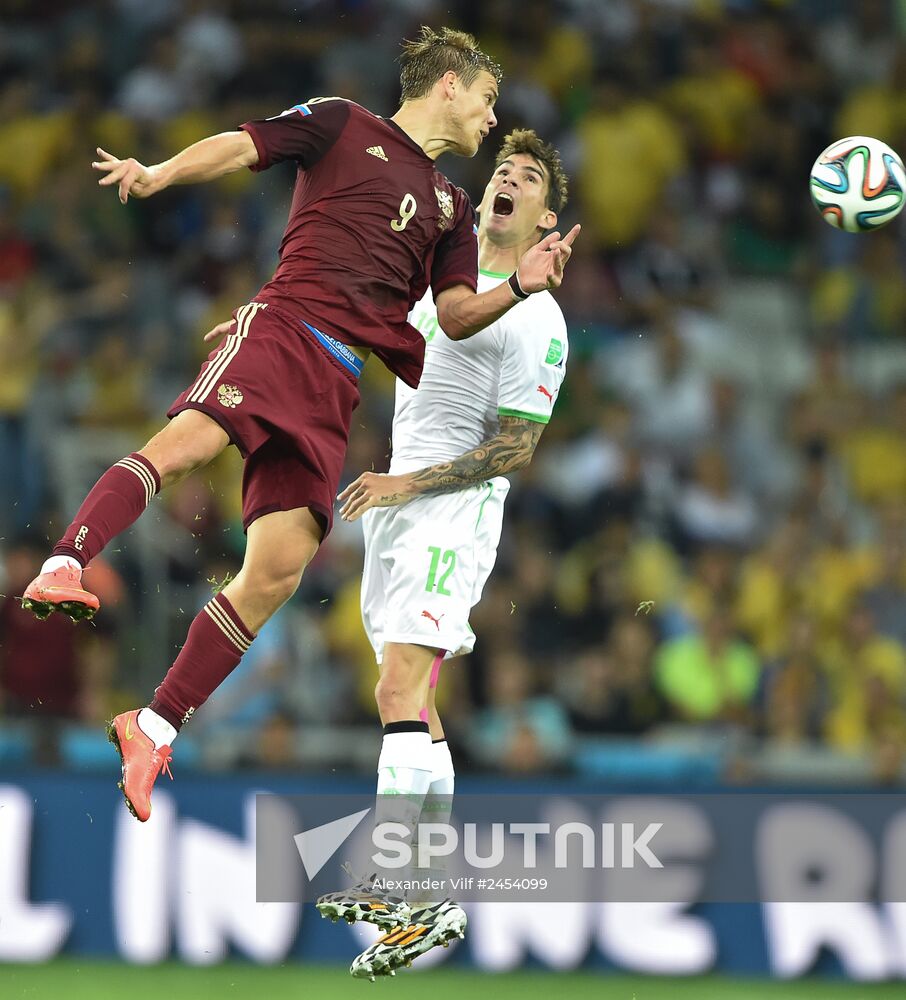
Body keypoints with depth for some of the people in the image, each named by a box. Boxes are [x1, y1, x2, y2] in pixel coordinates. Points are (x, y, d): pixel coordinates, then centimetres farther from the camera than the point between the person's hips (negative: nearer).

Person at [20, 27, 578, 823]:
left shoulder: (451, 207, 27)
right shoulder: (342, 125, 12)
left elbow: (455, 317, 20)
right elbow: (243, 146, 2)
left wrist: (520, 286, 2)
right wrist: (159, 173, -15)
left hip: (338, 384, 5)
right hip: (282, 329, -5)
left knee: (279, 567, -8)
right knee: (190, 438, -35)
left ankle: (156, 728, -3)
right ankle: (65, 565, -49)